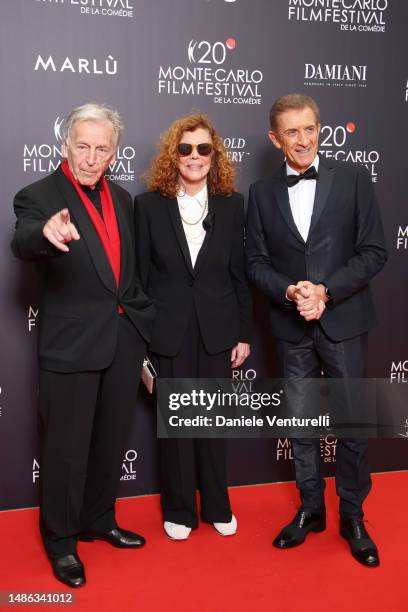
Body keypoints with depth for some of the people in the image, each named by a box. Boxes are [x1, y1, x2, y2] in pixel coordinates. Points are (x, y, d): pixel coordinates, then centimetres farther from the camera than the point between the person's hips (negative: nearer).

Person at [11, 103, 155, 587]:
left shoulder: (122, 199, 10)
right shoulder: (38, 197, -9)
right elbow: (22, 244, -30)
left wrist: (145, 321, 11)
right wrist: (47, 232, -52)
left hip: (124, 339, 6)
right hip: (71, 344, -6)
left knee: (111, 441, 17)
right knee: (67, 447, 5)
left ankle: (98, 521, 37)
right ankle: (60, 540, 25)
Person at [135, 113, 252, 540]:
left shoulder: (231, 204, 2)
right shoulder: (149, 205, -2)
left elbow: (239, 273, 4)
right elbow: (140, 275, -1)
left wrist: (243, 333, 3)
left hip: (216, 329, 1)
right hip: (167, 330, -1)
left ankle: (216, 506, 30)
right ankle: (178, 509, 27)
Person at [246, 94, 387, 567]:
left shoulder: (353, 178, -2)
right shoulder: (262, 192, 4)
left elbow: (374, 252, -5)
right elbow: (256, 262, 4)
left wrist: (326, 291, -16)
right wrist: (290, 292, -15)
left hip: (344, 322, -2)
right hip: (292, 327, 2)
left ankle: (352, 516, 24)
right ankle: (310, 509, 29)